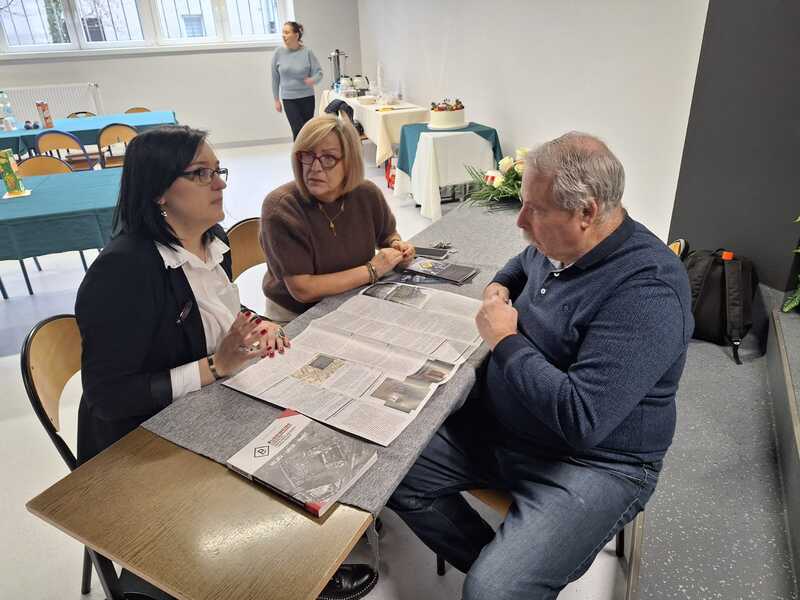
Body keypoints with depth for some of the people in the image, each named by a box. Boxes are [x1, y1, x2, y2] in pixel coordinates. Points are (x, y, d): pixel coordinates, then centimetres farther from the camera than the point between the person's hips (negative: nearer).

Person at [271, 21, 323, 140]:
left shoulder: (307, 52, -5)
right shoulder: (279, 52, -3)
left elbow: (319, 72, -5)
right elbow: (275, 78, 3)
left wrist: (313, 80, -28)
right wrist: (276, 100, 5)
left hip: (307, 97, 1)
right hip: (289, 99, 0)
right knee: (298, 131, -10)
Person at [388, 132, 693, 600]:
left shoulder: (647, 291, -26)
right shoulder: (558, 244, 0)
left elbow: (580, 419, -32)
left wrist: (505, 340, -21)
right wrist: (499, 287, 4)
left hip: (591, 459, -8)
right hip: (499, 425, 8)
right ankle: (497, 561, 17)